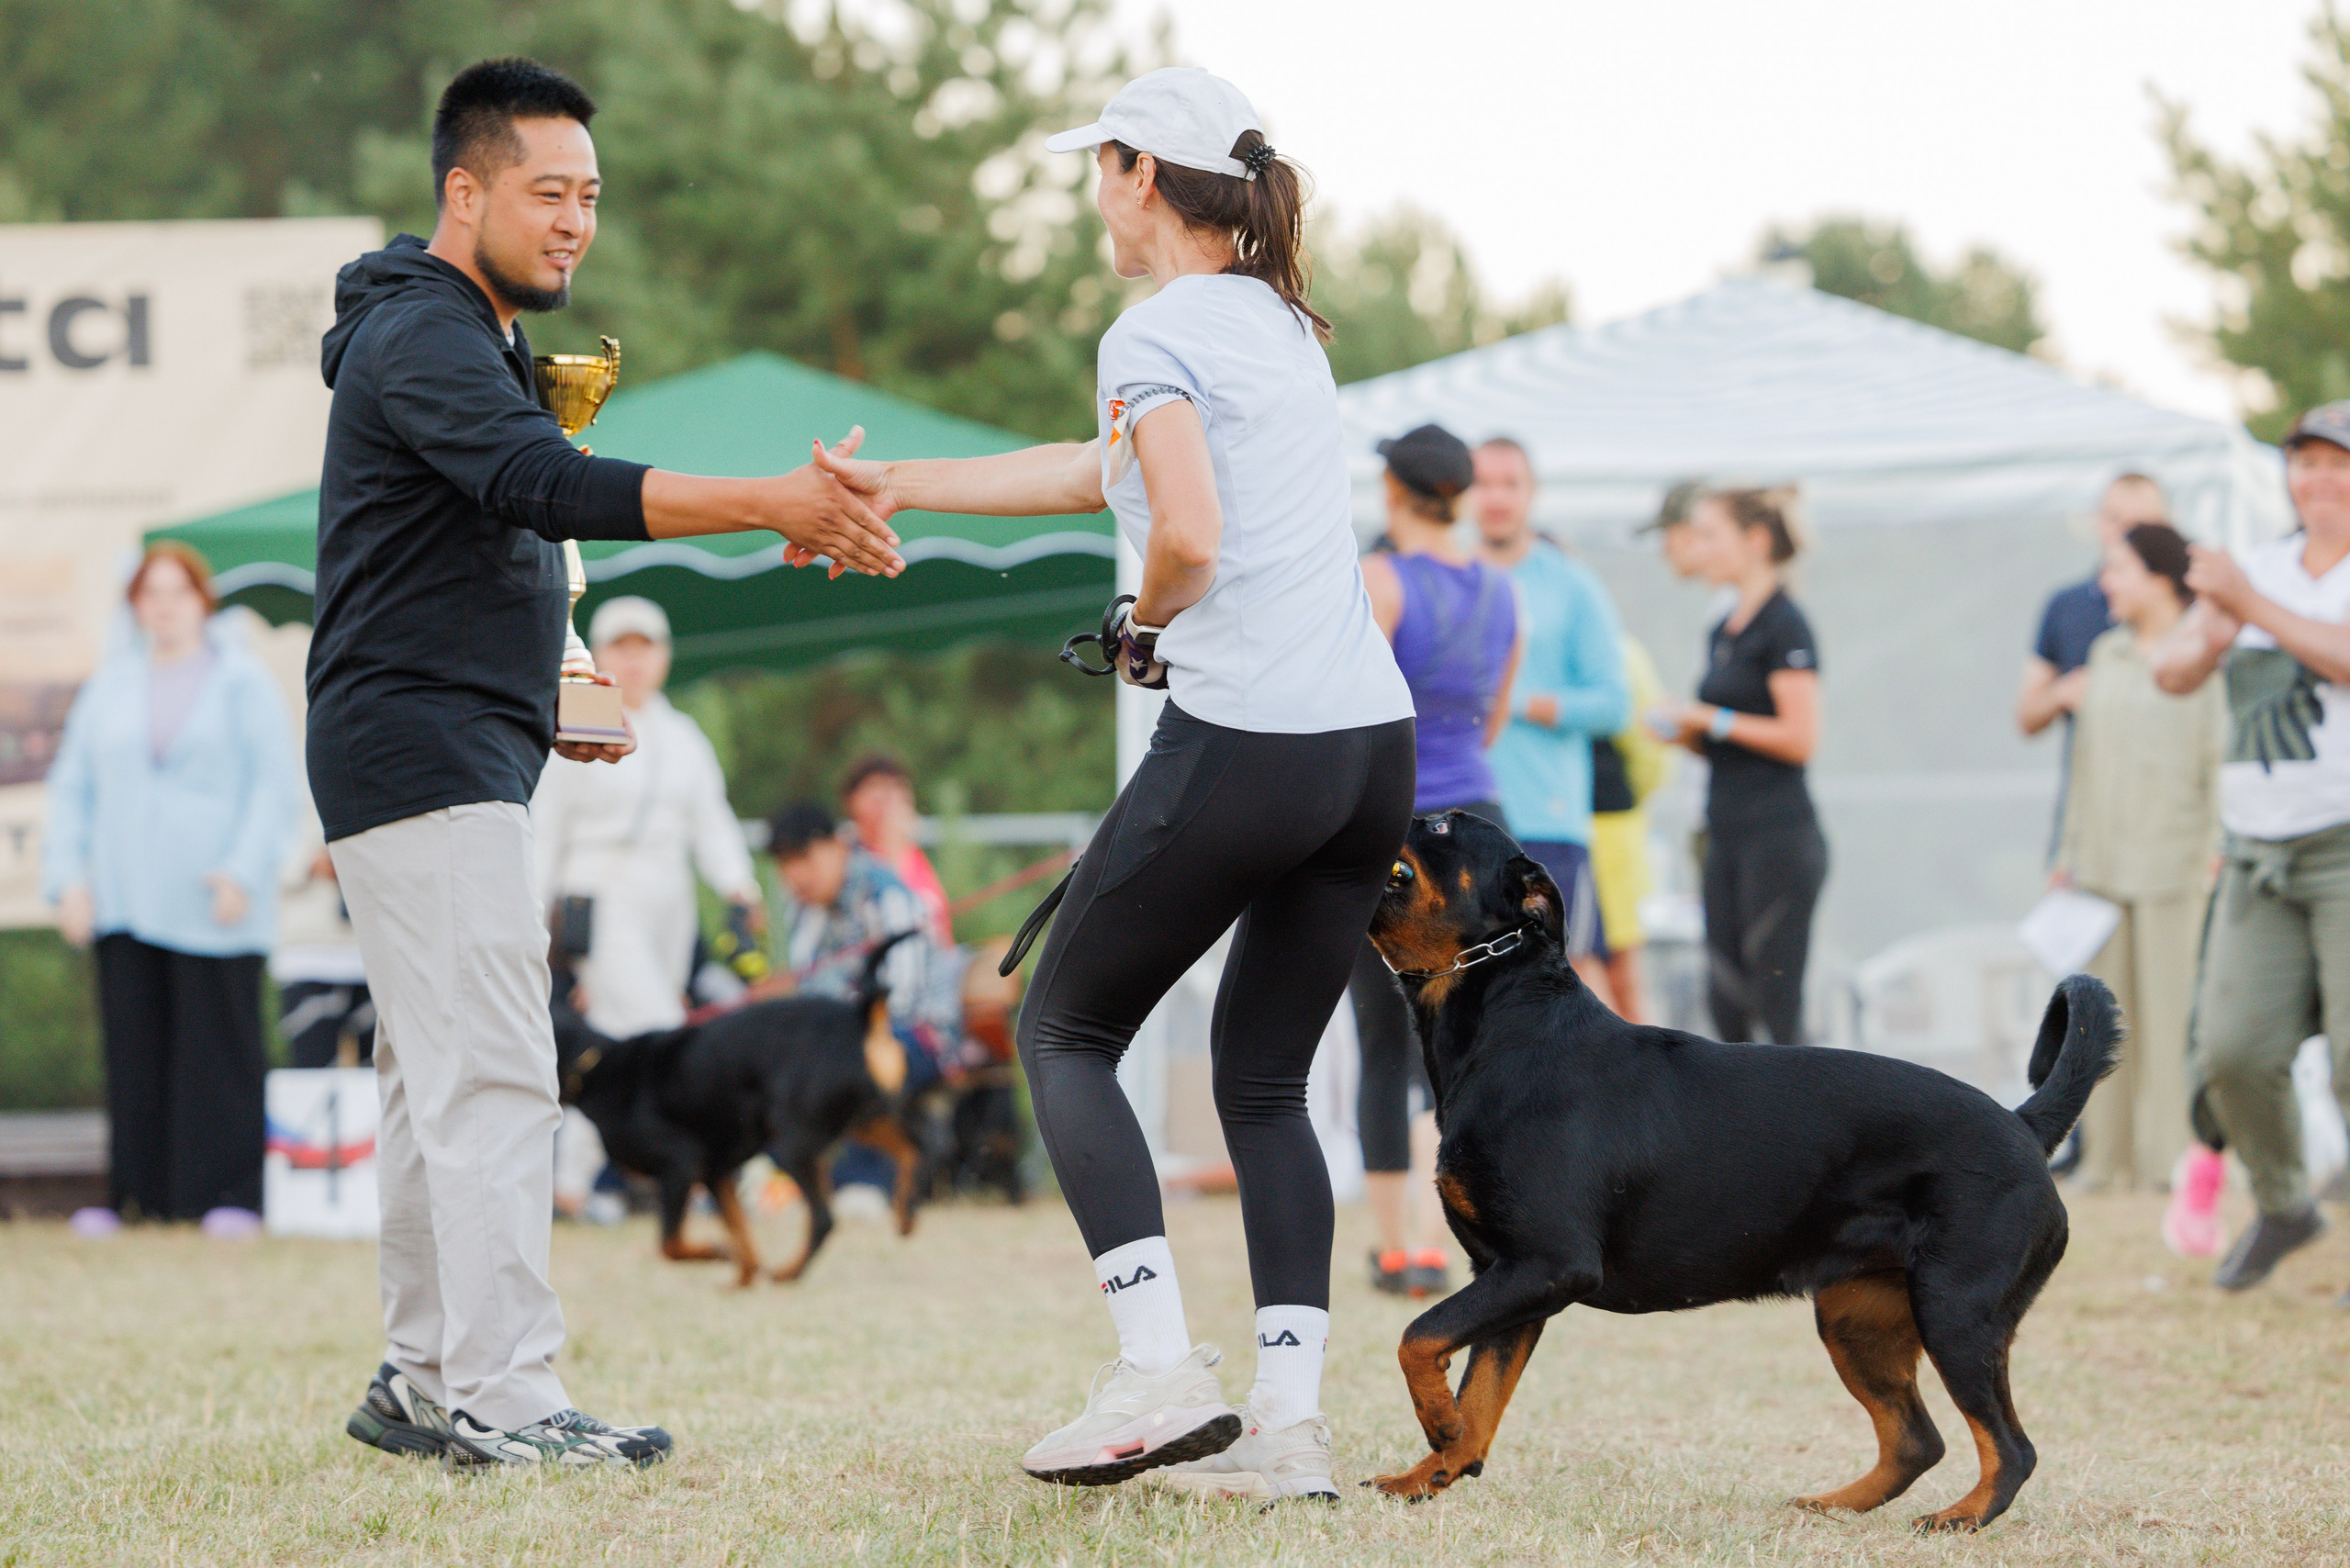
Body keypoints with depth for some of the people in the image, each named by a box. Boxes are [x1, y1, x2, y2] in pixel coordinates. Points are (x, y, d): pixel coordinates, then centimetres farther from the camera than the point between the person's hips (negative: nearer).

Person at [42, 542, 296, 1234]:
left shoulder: (242, 680, 4)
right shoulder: (110, 684, 15)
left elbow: (274, 784, 0)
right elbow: (72, 783, 16)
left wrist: (243, 871, -11)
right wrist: (69, 877, 4)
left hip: (209, 902, -4)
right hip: (124, 903, 4)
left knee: (220, 1043, -4)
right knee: (133, 1046, 1)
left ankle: (232, 1195, -1)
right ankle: (135, 1193, 5)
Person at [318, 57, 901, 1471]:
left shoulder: (471, 341, 21)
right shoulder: (421, 335, -13)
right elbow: (553, 489, -31)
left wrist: (544, 701, 18)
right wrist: (776, 506, -37)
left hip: (463, 759, 11)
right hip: (426, 760, -11)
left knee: (442, 1082, 12)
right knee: (493, 1079, -14)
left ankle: (422, 1383, 16)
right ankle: (501, 1399, -16)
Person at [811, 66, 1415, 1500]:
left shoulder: (1157, 332, -5)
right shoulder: (1285, 326, 21)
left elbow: (1189, 535, -20)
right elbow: (1101, 474, 30)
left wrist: (1144, 629, 2)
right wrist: (895, 487, 34)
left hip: (1242, 746, -7)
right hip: (1375, 744, 7)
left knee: (1066, 1032, 9)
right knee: (1266, 1081, 14)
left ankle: (1161, 1370, -4)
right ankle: (1289, 1421, 3)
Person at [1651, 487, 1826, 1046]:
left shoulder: (1784, 626, -10)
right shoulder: (1723, 632, 16)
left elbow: (1799, 738, -17)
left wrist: (1712, 720, -12)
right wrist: (1685, 732, 2)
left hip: (1778, 838, -9)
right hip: (1728, 837, 9)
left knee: (1778, 1009, -7)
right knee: (1726, 1002, 7)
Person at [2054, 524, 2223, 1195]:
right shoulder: (2106, 655, 16)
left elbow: (2222, 760, -6)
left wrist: (2216, 854, -12)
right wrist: (2071, 854, 18)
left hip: (2173, 858, -6)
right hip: (2105, 859, 6)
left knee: (2172, 1007, -6)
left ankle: (2174, 1158, -3)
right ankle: (2110, 1156, 10)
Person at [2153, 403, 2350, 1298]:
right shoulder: (2256, 570, 14)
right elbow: (2172, 675, 7)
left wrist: (2251, 607, -24)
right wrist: (2207, 637, -16)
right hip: (2260, 855, 5)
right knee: (2235, 1051, -6)